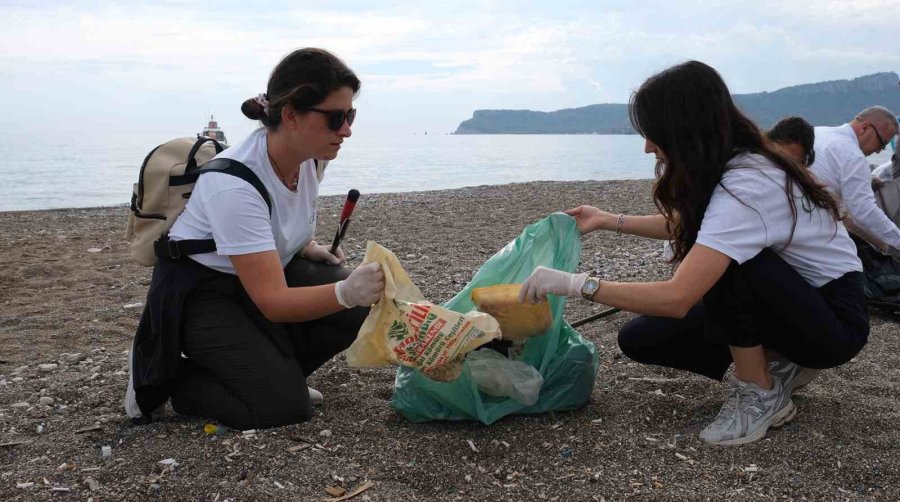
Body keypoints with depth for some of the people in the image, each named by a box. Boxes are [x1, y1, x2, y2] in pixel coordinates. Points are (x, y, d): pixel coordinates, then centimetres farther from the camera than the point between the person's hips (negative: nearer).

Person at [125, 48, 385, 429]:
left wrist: (305, 246, -5)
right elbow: (272, 302, -35)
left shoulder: (311, 156, -11)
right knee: (285, 405, -20)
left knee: (359, 306, -16)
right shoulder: (234, 184, -34)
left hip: (265, 272, 7)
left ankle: (271, 370, 7)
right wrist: (344, 292, -50)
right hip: (199, 294, -7)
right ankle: (165, 377, 2)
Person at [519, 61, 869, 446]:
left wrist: (574, 283, -33)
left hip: (834, 317, -8)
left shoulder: (746, 187, -32)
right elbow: (684, 226, 18)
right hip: (775, 298, 8)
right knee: (640, 339, -4)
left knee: (722, 266, -35)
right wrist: (609, 221, 10)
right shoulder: (728, 166, -4)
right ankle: (777, 363, 8)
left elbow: (676, 298, -39)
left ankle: (761, 395, -13)